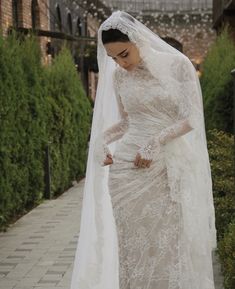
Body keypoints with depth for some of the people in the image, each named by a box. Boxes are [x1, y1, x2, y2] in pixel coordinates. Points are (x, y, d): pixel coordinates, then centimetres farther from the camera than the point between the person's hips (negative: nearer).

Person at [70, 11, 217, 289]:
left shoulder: (178, 64, -4)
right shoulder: (118, 76, 6)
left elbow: (191, 119, -7)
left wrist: (156, 141, -18)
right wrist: (102, 139, -2)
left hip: (171, 170, -2)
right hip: (127, 170, 3)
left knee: (171, 244, 0)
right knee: (134, 245, 3)